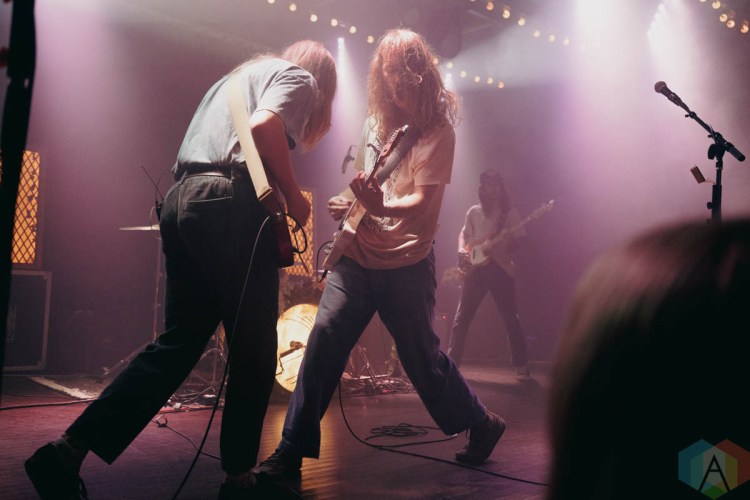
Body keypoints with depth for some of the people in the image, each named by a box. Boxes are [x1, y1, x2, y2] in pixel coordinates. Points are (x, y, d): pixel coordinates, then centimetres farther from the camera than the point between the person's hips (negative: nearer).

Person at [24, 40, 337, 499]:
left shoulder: (240, 74, 33)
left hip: (181, 202, 8)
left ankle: (69, 451, 5)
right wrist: (293, 197, -5)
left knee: (178, 344, 9)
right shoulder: (300, 77, 8)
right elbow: (263, 126, -15)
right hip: (231, 206, -8)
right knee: (254, 350, 2)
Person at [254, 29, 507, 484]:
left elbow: (421, 200, -19)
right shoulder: (377, 121, 10)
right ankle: (293, 449, 0)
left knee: (422, 356, 6)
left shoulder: (437, 130, -9)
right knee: (324, 340, -7)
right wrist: (350, 204, 2)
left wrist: (380, 207, -38)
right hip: (358, 256, 5)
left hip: (406, 263, -5)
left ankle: (481, 424, 31)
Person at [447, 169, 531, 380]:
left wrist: (511, 244, -18)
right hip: (476, 268, 2)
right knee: (462, 317, -1)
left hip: (501, 267, -2)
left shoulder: (510, 212, 7)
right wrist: (462, 251, -6)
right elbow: (464, 234, 14)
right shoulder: (474, 212, 12)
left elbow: (519, 241, 4)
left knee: (511, 317, 0)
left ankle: (521, 365, 7)